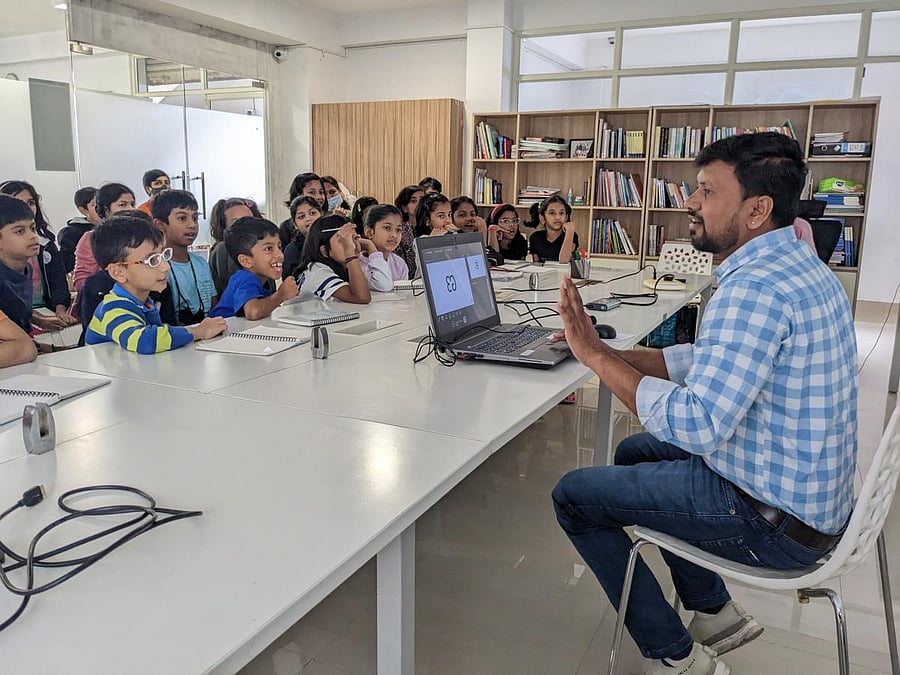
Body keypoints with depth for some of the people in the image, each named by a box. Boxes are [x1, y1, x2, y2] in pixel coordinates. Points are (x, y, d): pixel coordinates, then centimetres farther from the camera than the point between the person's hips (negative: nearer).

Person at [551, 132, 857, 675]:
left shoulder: (755, 289, -29)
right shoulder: (800, 265, 5)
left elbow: (696, 425, -35)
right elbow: (711, 361, 9)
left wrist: (596, 356, -25)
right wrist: (606, 351, -1)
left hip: (773, 520, -10)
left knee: (574, 496, -1)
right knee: (635, 452, 26)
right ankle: (717, 613, 31)